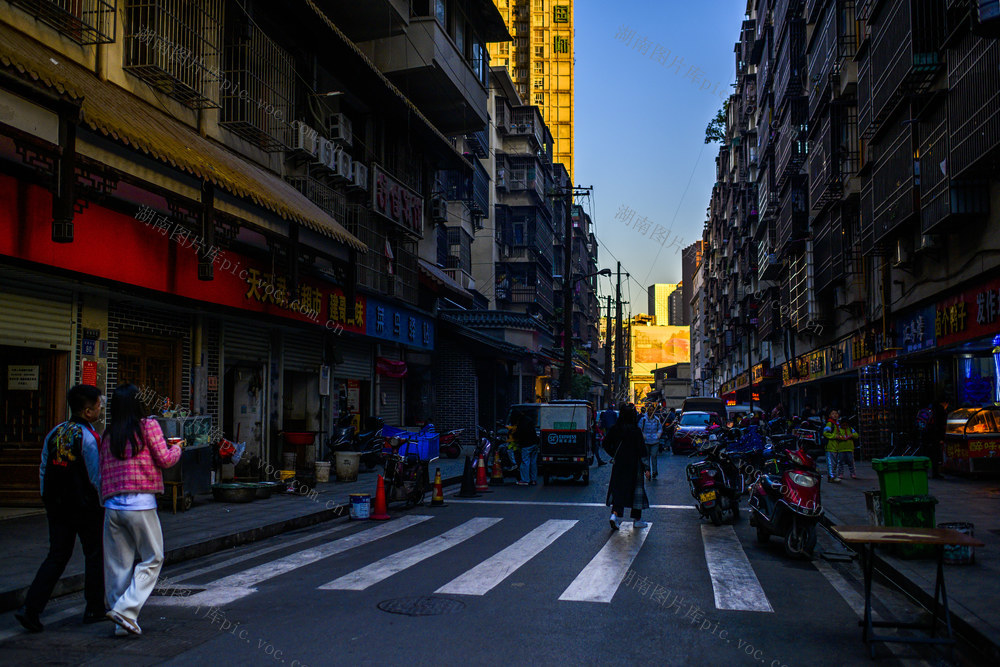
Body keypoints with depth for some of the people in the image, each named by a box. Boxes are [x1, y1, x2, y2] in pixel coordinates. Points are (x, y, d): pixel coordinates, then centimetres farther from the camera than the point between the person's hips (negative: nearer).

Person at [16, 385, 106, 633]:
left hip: (57, 507, 6)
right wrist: (103, 503, -1)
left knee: (57, 557, 10)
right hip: (85, 508, -6)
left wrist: (48, 500, 20)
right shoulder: (87, 438, -16)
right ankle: (94, 609, 18)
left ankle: (30, 608, -1)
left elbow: (43, 471, 11)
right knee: (94, 555, 10)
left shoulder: (54, 433, 5)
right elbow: (97, 477, -14)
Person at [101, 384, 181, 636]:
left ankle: (123, 623, 15)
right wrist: (177, 449, 15)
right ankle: (125, 610, -6)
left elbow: (102, 471, 8)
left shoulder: (107, 435, 10)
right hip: (140, 504, -5)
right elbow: (164, 459, -3)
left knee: (118, 564, 10)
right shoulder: (148, 426, -3)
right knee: (152, 558, 8)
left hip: (112, 505, 5)